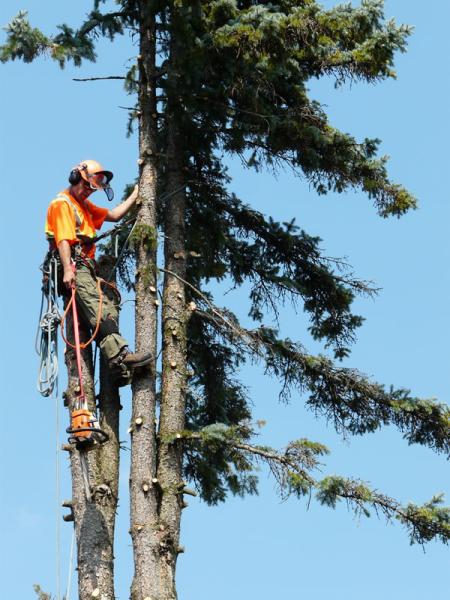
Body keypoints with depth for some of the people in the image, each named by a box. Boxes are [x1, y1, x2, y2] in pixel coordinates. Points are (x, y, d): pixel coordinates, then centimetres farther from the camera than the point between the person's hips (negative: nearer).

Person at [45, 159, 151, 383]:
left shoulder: (84, 205, 29)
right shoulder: (62, 204, -2)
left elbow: (113, 215, 34)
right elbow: (63, 239, -15)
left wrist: (134, 196, 30)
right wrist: (67, 270, -26)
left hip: (86, 268, 10)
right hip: (74, 266, -10)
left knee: (109, 311, -2)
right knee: (97, 307, -26)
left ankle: (121, 372, -7)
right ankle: (119, 354, -42)